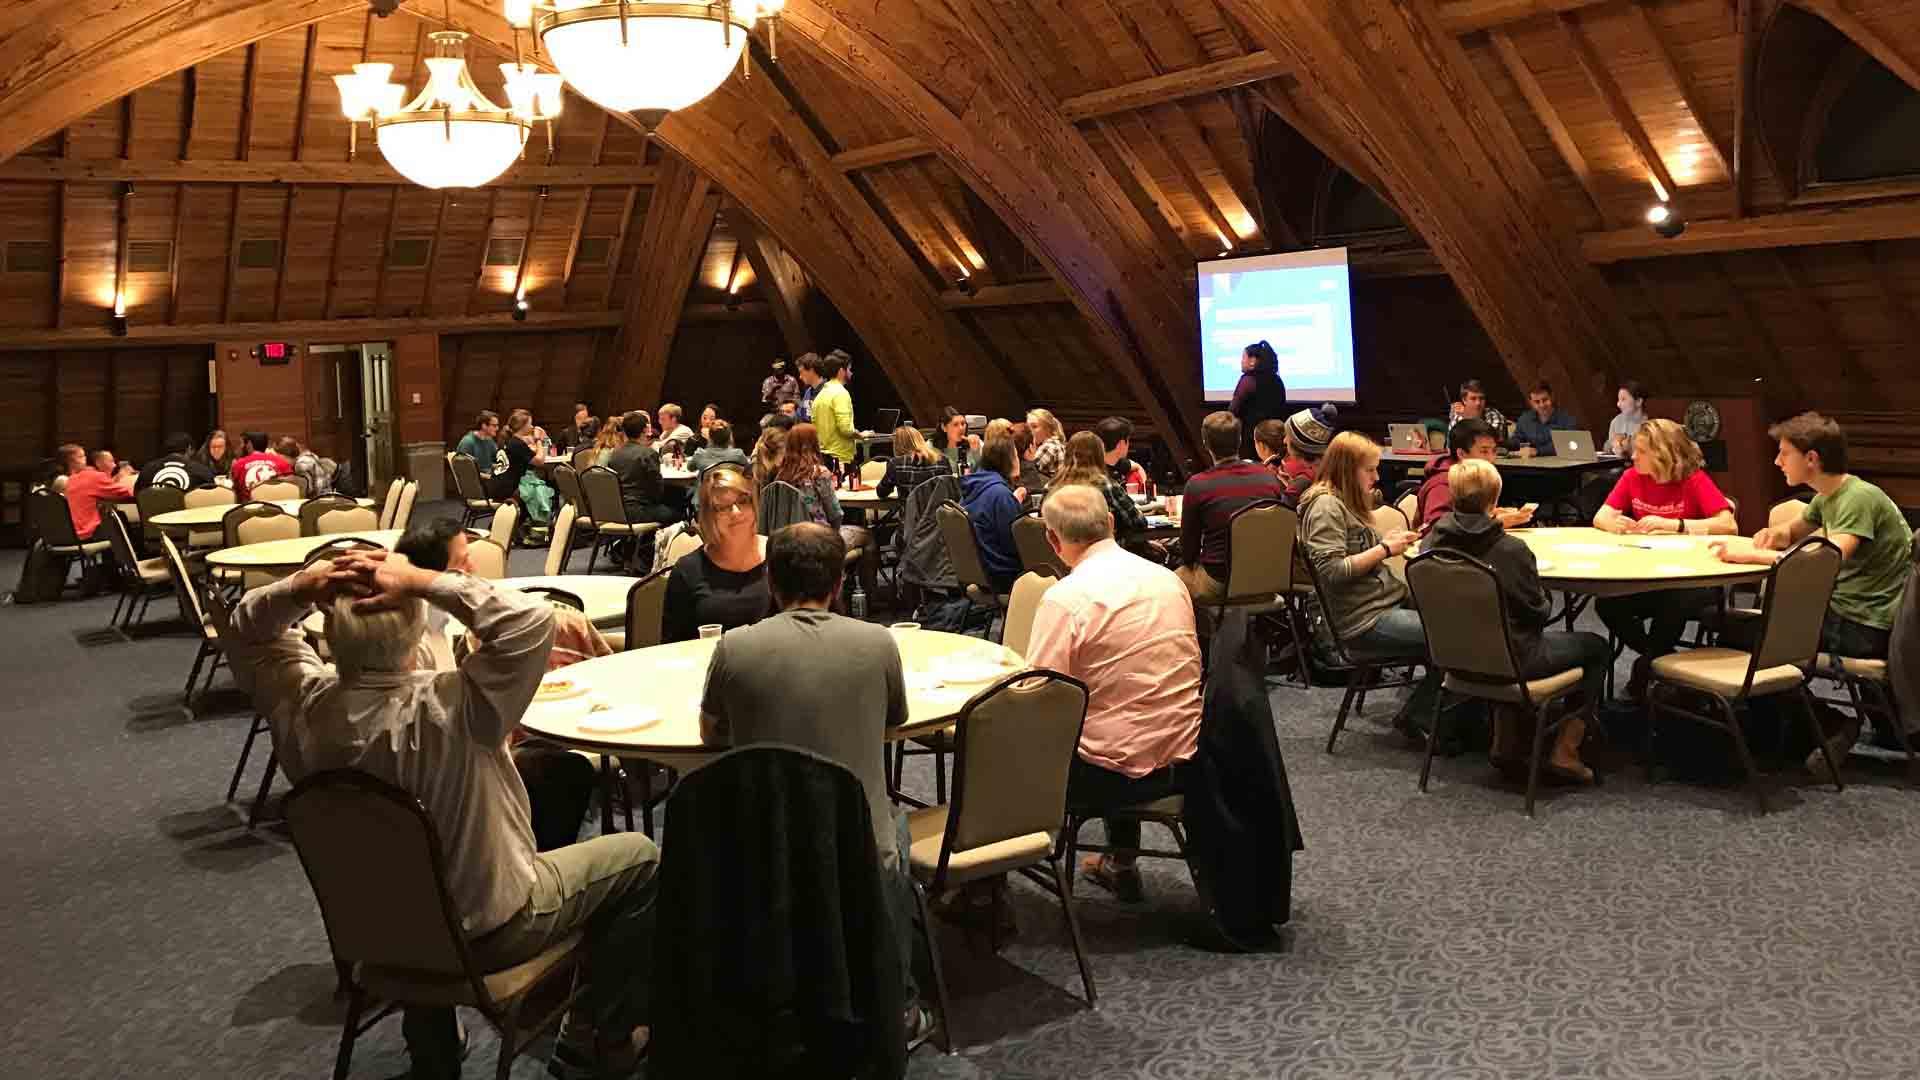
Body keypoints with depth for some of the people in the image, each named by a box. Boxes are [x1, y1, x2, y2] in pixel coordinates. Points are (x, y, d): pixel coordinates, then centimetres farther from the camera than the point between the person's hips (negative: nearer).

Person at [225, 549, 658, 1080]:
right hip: (484, 931, -5)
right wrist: (423, 581, -37)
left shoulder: (304, 705, -20)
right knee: (640, 858, 11)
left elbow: (248, 631, -1)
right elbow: (531, 620, -40)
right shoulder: (447, 712, -37)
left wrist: (298, 589, -21)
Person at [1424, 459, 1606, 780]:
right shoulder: (1510, 550, -22)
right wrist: (1547, 598, 9)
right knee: (1597, 648, 17)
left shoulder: (1433, 542, -7)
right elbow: (1539, 612, -13)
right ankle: (1565, 750, 13)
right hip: (1512, 659, -6)